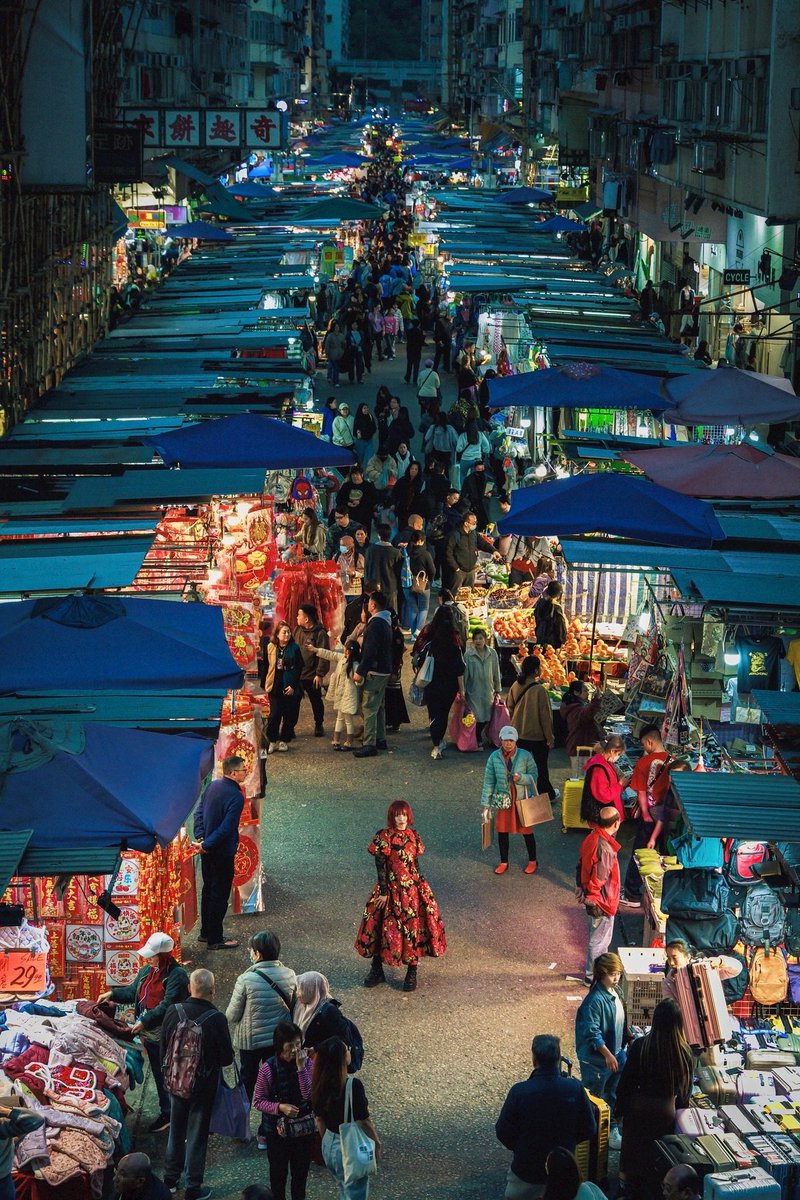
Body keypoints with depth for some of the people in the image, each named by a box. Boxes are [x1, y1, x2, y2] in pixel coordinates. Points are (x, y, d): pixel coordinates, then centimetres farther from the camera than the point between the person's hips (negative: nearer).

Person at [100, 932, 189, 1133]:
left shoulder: (176, 975, -19)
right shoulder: (146, 971, 7)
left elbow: (167, 1005, -26)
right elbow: (133, 992, 22)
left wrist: (144, 1022, -28)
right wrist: (112, 994, 7)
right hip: (150, 1035, 9)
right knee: (159, 1076, 19)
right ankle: (165, 1113, 31)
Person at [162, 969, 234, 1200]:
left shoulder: (173, 1012, -13)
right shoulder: (216, 1019, -24)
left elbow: (163, 1050, -1)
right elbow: (227, 1057, -15)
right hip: (204, 1083, -4)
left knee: (176, 1130, 22)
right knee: (197, 1134, 8)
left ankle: (170, 1178, 34)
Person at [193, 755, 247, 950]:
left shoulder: (213, 786, 2)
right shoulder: (236, 797, -23)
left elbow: (199, 812, 6)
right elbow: (226, 828, -26)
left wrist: (200, 837, -1)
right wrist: (206, 845, -18)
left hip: (208, 851, 8)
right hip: (222, 852, -8)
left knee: (208, 890, 20)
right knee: (220, 894, 3)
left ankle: (206, 932, 31)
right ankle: (215, 939, 10)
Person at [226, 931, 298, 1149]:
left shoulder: (246, 980, -22)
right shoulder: (290, 976, -11)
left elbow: (232, 1016, -15)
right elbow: (294, 1007, 2)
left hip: (250, 1041, -2)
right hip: (280, 1040, 2)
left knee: (247, 1083, 19)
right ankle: (267, 1133, 20)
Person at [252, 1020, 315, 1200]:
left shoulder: (307, 1063, -10)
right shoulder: (268, 1068, -16)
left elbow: (309, 1095, -19)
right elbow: (258, 1101, -10)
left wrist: (301, 1068, -27)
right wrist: (279, 1107, -25)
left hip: (303, 1129, 2)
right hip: (277, 1130, -2)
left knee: (301, 1172, 17)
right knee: (278, 1172, 17)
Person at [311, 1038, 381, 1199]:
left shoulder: (320, 1085, -6)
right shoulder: (353, 1085, -26)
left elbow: (319, 1120, 6)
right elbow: (364, 1121, -19)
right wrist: (377, 1143, -3)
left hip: (329, 1145, 7)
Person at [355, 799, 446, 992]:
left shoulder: (413, 835, 3)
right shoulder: (384, 837, -10)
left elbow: (414, 862, 12)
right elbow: (380, 866, -11)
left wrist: (418, 885, 12)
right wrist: (384, 892, -13)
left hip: (412, 889, 3)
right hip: (390, 888, -3)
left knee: (413, 927, 4)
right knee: (385, 927, 4)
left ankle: (412, 973, 15)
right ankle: (376, 971, 19)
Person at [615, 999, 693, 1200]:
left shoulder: (640, 1046, -19)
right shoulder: (684, 1052, -14)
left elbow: (626, 1080, -11)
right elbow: (686, 1087, 0)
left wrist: (619, 1109, 3)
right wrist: (680, 1108, 17)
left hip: (639, 1108, -1)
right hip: (667, 1111, 1)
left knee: (636, 1149, 20)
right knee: (659, 1153, 19)